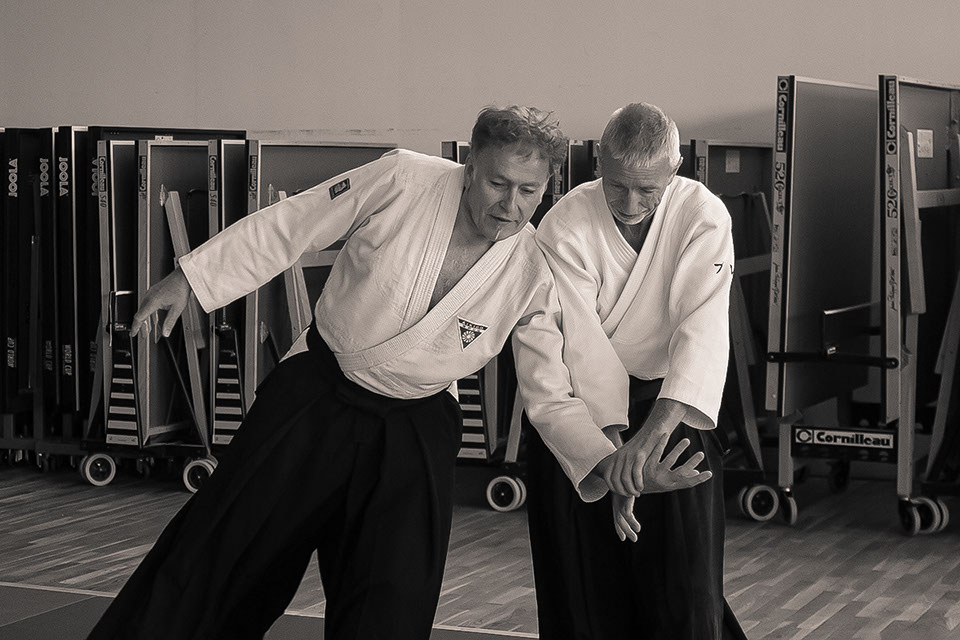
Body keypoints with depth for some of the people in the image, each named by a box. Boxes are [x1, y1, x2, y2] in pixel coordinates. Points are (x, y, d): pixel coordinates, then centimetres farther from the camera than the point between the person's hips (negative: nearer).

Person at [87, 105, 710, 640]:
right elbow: (289, 226, -8)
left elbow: (554, 396, -9)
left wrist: (609, 464, -26)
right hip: (313, 399, 0)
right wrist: (189, 279, -6)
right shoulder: (403, 181, -19)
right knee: (216, 551, 5)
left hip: (413, 434, 1)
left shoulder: (534, 275, -15)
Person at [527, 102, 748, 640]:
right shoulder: (565, 227, -16)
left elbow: (702, 333, -25)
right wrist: (617, 457, -30)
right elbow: (585, 348, -22)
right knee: (587, 584, 2)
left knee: (684, 586, -1)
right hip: (583, 406, 0)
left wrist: (653, 433, -39)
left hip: (671, 403, 0)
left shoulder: (704, 217, -15)